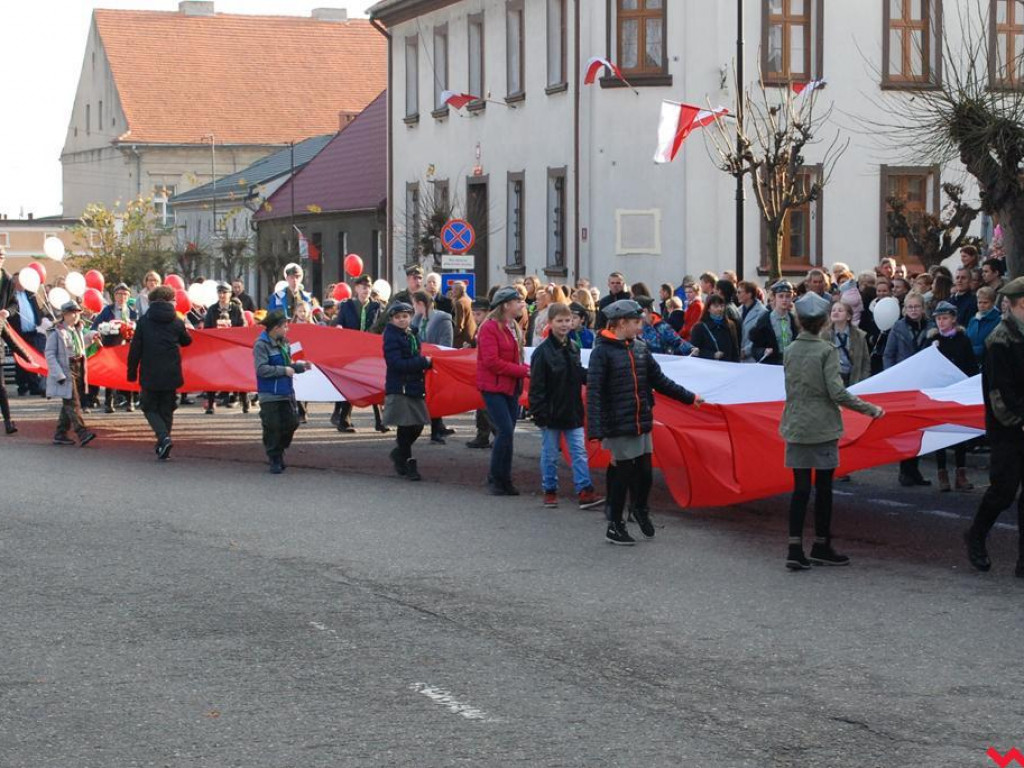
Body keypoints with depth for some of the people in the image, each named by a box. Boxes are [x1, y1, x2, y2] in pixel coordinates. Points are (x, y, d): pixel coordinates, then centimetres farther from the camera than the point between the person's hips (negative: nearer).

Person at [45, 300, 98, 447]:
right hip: (66, 373, -8)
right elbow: (49, 354, -11)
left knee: (68, 404, 10)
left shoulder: (77, 331, 14)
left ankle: (60, 435, 17)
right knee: (73, 403, -11)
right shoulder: (56, 332, -9)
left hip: (78, 372, 8)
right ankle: (82, 434, -17)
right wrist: (58, 374, -18)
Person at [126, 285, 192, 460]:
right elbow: (187, 341, 18)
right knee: (167, 410, 12)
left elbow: (135, 349, -2)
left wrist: (132, 372, 6)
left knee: (149, 408, 9)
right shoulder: (176, 322, 0)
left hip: (150, 375, -2)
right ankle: (163, 448, 11)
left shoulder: (144, 321, -2)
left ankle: (164, 437, -15)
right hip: (171, 375, 2)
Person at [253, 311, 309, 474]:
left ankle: (279, 453, 26)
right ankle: (274, 460, 9)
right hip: (270, 395, -7)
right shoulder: (262, 344, -13)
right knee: (272, 428, -2)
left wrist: (300, 366, 2)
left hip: (287, 393, 7)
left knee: (291, 423, 6)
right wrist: (284, 370, -20)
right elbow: (261, 369, -20)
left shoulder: (284, 343, 10)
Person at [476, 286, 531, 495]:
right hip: (493, 387, -8)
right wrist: (522, 371, -19)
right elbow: (491, 361, -19)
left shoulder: (514, 328, 15)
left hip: (511, 388, 8)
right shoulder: (489, 328, -11)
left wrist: (526, 369, -2)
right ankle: (498, 479, -5)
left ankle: (500, 479, 14)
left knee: (506, 433, 7)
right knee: (505, 431, -14)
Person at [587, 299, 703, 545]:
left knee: (645, 472, 8)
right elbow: (594, 393, -15)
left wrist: (689, 397, 17)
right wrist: (596, 431, -22)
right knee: (621, 475, 1)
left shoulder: (640, 348, 8)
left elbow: (659, 380, 17)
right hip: (618, 427, -6)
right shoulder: (602, 352, -11)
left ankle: (640, 509, 37)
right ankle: (614, 526, 16)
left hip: (642, 424, 6)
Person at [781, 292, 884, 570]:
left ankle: (795, 549, -3)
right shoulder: (826, 350, -11)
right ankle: (821, 547, 15)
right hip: (822, 428, -4)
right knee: (823, 487, 7)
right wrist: (870, 409, -8)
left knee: (800, 487, 4)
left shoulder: (789, 351, 4)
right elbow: (837, 392, -15)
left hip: (796, 427, 4)